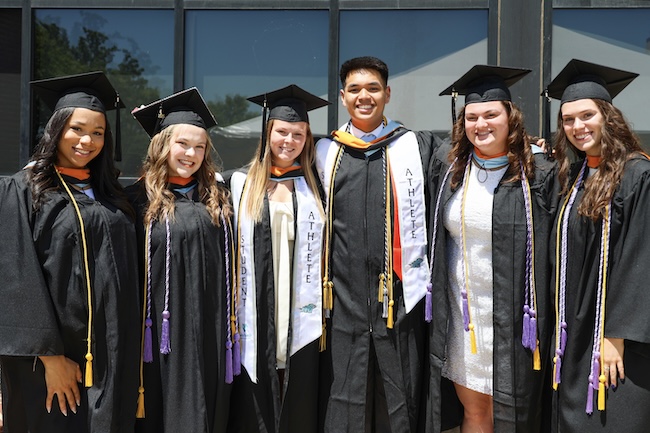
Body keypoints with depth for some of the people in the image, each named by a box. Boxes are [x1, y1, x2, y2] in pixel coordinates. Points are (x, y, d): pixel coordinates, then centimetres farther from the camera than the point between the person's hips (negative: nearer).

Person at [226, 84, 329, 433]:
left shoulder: (314, 184, 9)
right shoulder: (241, 182, 4)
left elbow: (323, 250, 11)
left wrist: (323, 311, 5)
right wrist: (233, 312, -1)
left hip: (301, 315, 1)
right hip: (256, 315, -1)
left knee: (298, 405, 7)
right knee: (254, 404, 5)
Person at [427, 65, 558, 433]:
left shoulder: (538, 172, -9)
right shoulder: (449, 165, 3)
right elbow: (435, 234, 15)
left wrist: (543, 320, -7)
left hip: (512, 317, -3)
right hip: (460, 314, 3)